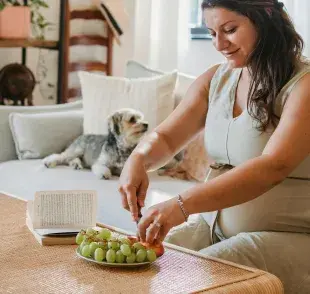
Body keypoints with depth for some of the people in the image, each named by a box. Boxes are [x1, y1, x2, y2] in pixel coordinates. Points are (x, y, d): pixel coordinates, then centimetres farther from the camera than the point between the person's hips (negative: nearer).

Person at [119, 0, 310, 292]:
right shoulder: (215, 79, 8)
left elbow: (273, 167, -27)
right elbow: (165, 137, 7)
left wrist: (183, 204, -37)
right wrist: (137, 160, -18)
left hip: (286, 236, -5)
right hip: (214, 223, 6)